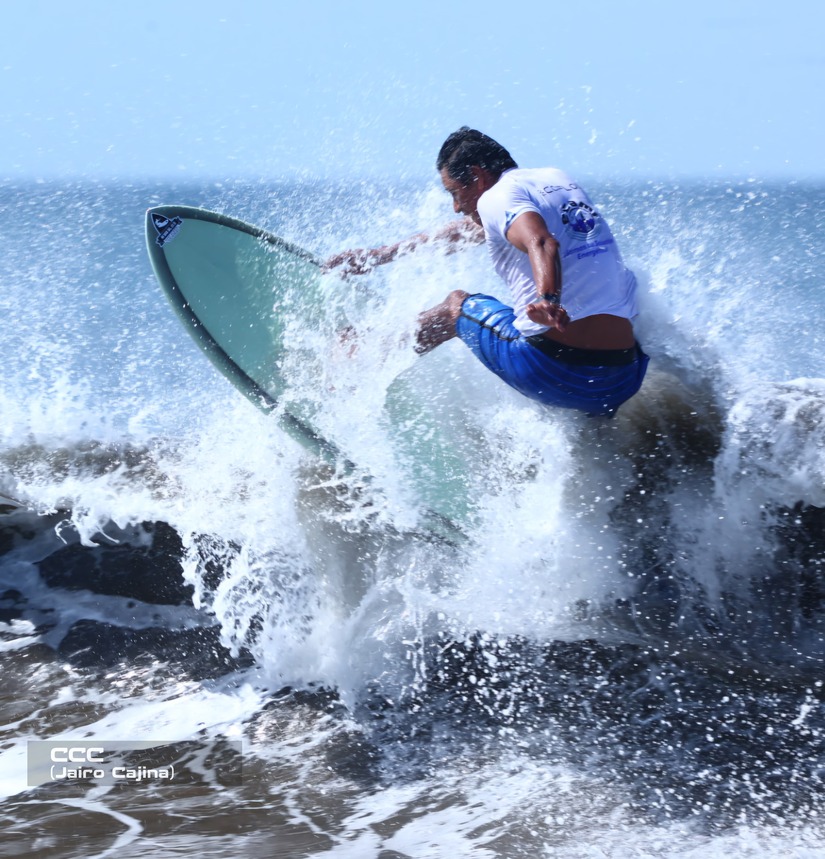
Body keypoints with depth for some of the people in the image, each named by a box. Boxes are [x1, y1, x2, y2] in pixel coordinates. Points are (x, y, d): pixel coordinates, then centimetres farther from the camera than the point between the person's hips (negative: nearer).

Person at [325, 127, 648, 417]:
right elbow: (463, 232, 32)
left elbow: (542, 244, -26)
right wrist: (375, 256, 38)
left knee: (457, 304, 21)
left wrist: (548, 301, -45)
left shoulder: (499, 196, -4)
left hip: (552, 372, -6)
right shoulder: (557, 179, 21)